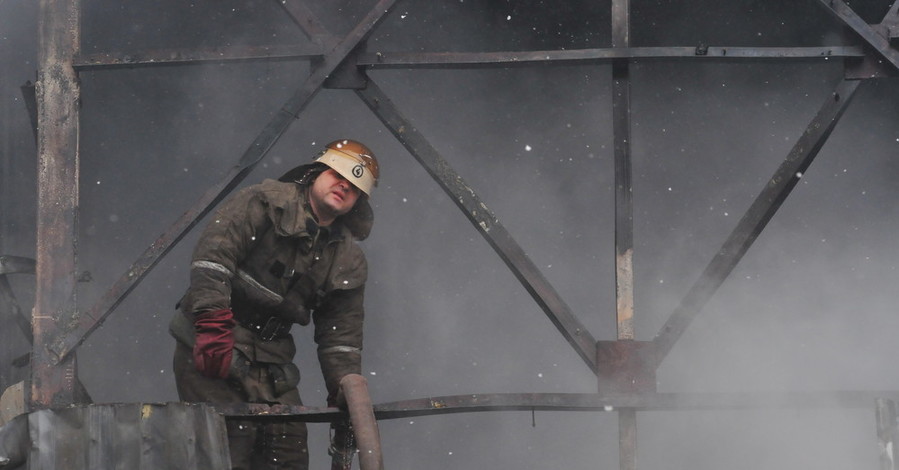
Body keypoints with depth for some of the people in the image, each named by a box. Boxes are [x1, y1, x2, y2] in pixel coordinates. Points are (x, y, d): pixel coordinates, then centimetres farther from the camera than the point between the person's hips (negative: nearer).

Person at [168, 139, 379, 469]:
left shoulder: (348, 262, 13)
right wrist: (213, 323, -28)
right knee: (230, 440, -19)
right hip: (211, 344, -6)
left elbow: (341, 337, 14)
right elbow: (213, 253, -17)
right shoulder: (267, 202, -5)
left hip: (271, 358, 6)